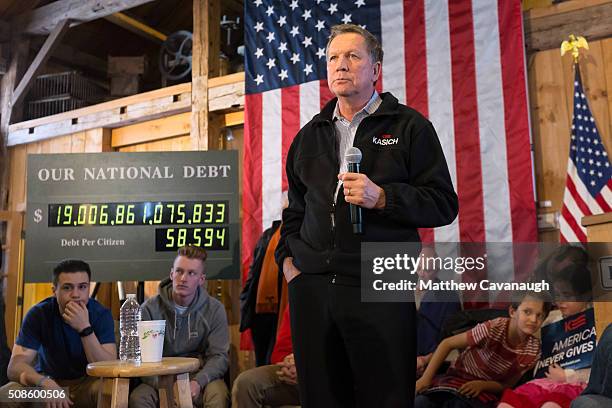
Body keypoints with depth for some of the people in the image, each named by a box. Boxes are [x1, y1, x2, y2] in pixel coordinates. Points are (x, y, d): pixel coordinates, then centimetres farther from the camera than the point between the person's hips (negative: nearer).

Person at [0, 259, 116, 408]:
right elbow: (15, 366, -19)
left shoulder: (101, 314, -15)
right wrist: (45, 383, -40)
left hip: (87, 383, -2)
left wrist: (85, 328, -35)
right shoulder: (38, 314, -12)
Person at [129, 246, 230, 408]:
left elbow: (219, 356, -4)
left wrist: (198, 382, -24)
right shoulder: (150, 308, -1)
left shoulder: (214, 309, 0)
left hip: (200, 376, -1)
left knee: (218, 395, -32)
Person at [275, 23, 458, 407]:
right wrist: (287, 256, 12)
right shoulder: (310, 135, 18)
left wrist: (382, 198, -16)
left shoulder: (408, 126, 4)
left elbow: (444, 204, -3)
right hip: (311, 286, 5)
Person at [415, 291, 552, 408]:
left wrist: (482, 385, -21)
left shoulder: (533, 350, -12)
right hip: (457, 378, -2)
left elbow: (507, 384, -1)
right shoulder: (493, 329, -24)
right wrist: (426, 378, -19)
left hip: (485, 390, 2)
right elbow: (447, 344, -15)